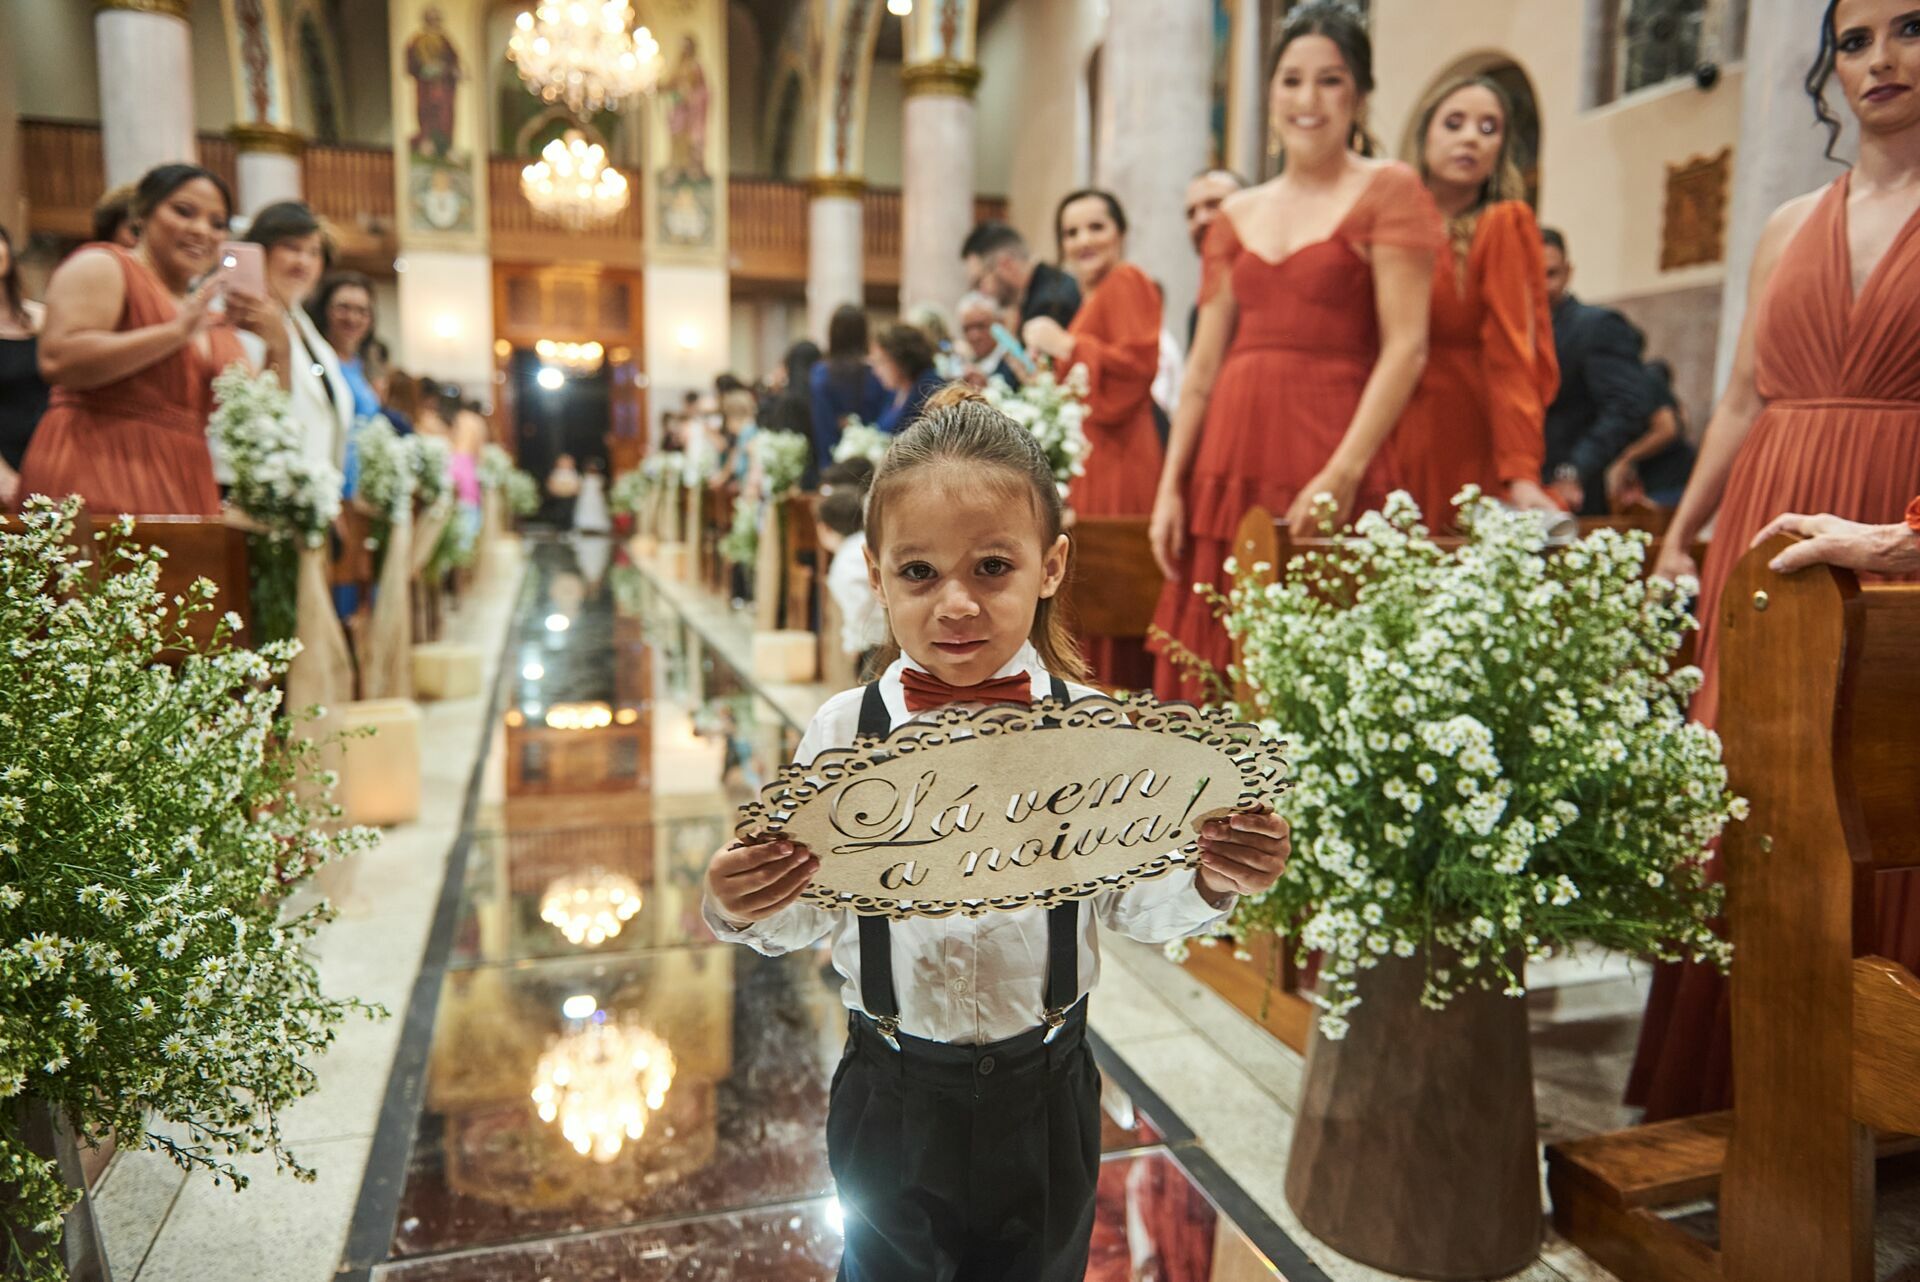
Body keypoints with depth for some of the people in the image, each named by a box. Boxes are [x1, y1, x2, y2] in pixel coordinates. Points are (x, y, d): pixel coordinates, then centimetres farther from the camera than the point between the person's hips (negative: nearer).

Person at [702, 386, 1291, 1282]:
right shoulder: (845, 735, -13)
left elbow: (1131, 904, -5)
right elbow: (804, 916, -7)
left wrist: (1207, 883, -25)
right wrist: (744, 911, -28)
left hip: (1045, 1095, 0)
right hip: (893, 1097, 0)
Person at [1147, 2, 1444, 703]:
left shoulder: (1389, 190, 3)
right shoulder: (1237, 214, 16)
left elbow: (1406, 347, -7)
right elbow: (1203, 366, 13)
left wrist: (1344, 473, -17)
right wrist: (1170, 487, 5)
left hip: (1330, 467, -4)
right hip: (1229, 462, 5)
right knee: (1222, 685, 5)